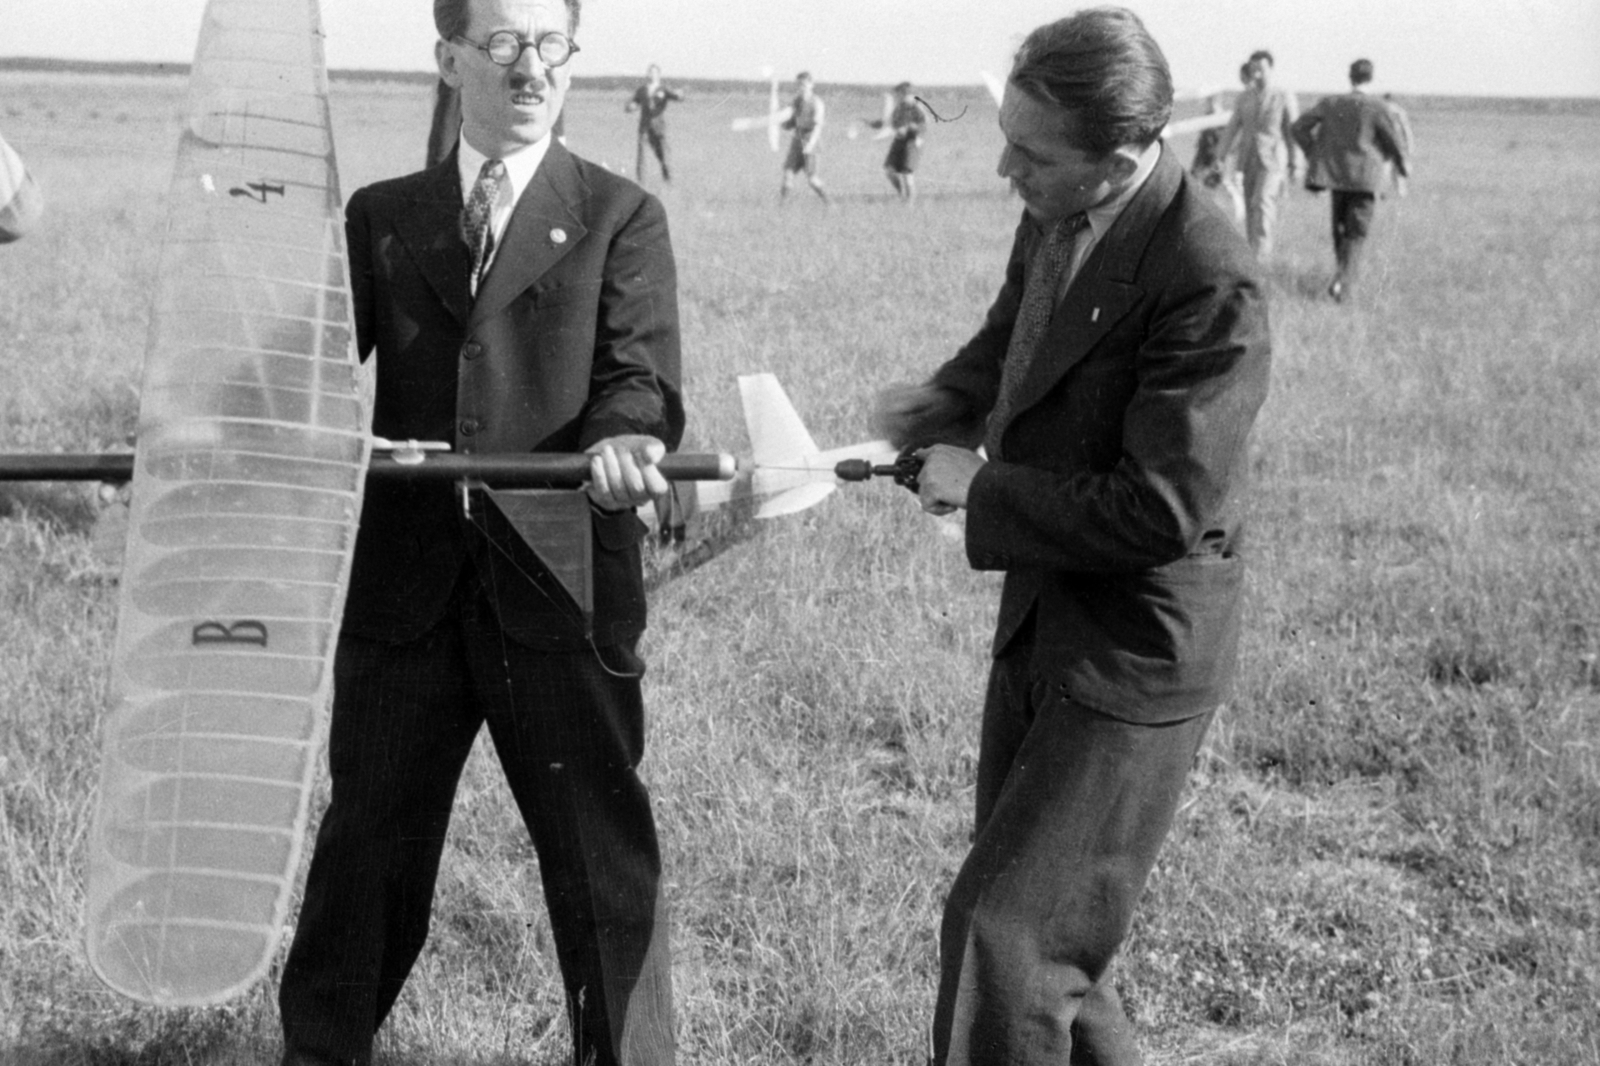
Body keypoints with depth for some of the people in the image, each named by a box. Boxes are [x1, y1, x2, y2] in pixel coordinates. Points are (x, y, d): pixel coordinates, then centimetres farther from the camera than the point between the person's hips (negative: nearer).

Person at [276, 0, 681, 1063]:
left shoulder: (621, 217, 6)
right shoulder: (381, 217, 13)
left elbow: (640, 375, -5)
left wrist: (624, 438, -28)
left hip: (559, 582, -2)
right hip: (403, 584, 2)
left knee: (602, 855, 4)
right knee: (367, 842, 13)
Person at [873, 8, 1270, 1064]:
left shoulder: (1210, 281, -26)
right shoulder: (1055, 223, -1)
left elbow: (1160, 510, -26)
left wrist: (980, 488, -16)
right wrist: (945, 403, -1)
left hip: (1134, 658, -9)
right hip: (1040, 622, 9)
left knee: (1003, 933, -6)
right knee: (1039, 921, 20)